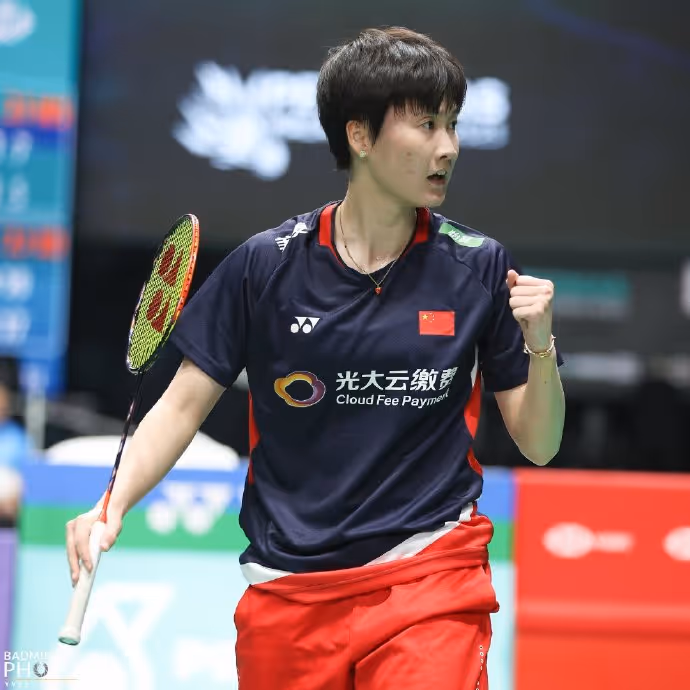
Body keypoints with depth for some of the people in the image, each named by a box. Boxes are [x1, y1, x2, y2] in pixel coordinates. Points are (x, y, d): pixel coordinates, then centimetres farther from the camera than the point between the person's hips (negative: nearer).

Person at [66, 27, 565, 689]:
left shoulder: (478, 268, 2)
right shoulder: (265, 265, -1)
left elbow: (538, 444, 5)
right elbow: (183, 406, 5)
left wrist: (539, 345, -12)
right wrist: (113, 504, -9)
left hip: (430, 581, -1)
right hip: (287, 594, 1)